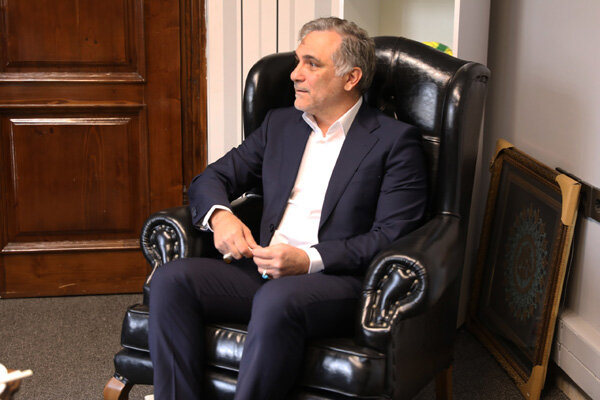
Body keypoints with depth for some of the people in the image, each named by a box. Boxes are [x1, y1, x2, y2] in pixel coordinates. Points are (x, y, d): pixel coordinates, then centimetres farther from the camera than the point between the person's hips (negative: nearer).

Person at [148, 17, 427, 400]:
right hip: (263, 272, 6)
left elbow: (392, 236, -6)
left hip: (338, 280, -5)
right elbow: (211, 178, 22)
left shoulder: (396, 140, 3)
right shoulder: (280, 124, 20)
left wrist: (308, 260, -18)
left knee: (277, 300, -37)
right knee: (172, 279, -20)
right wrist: (219, 215, -3)